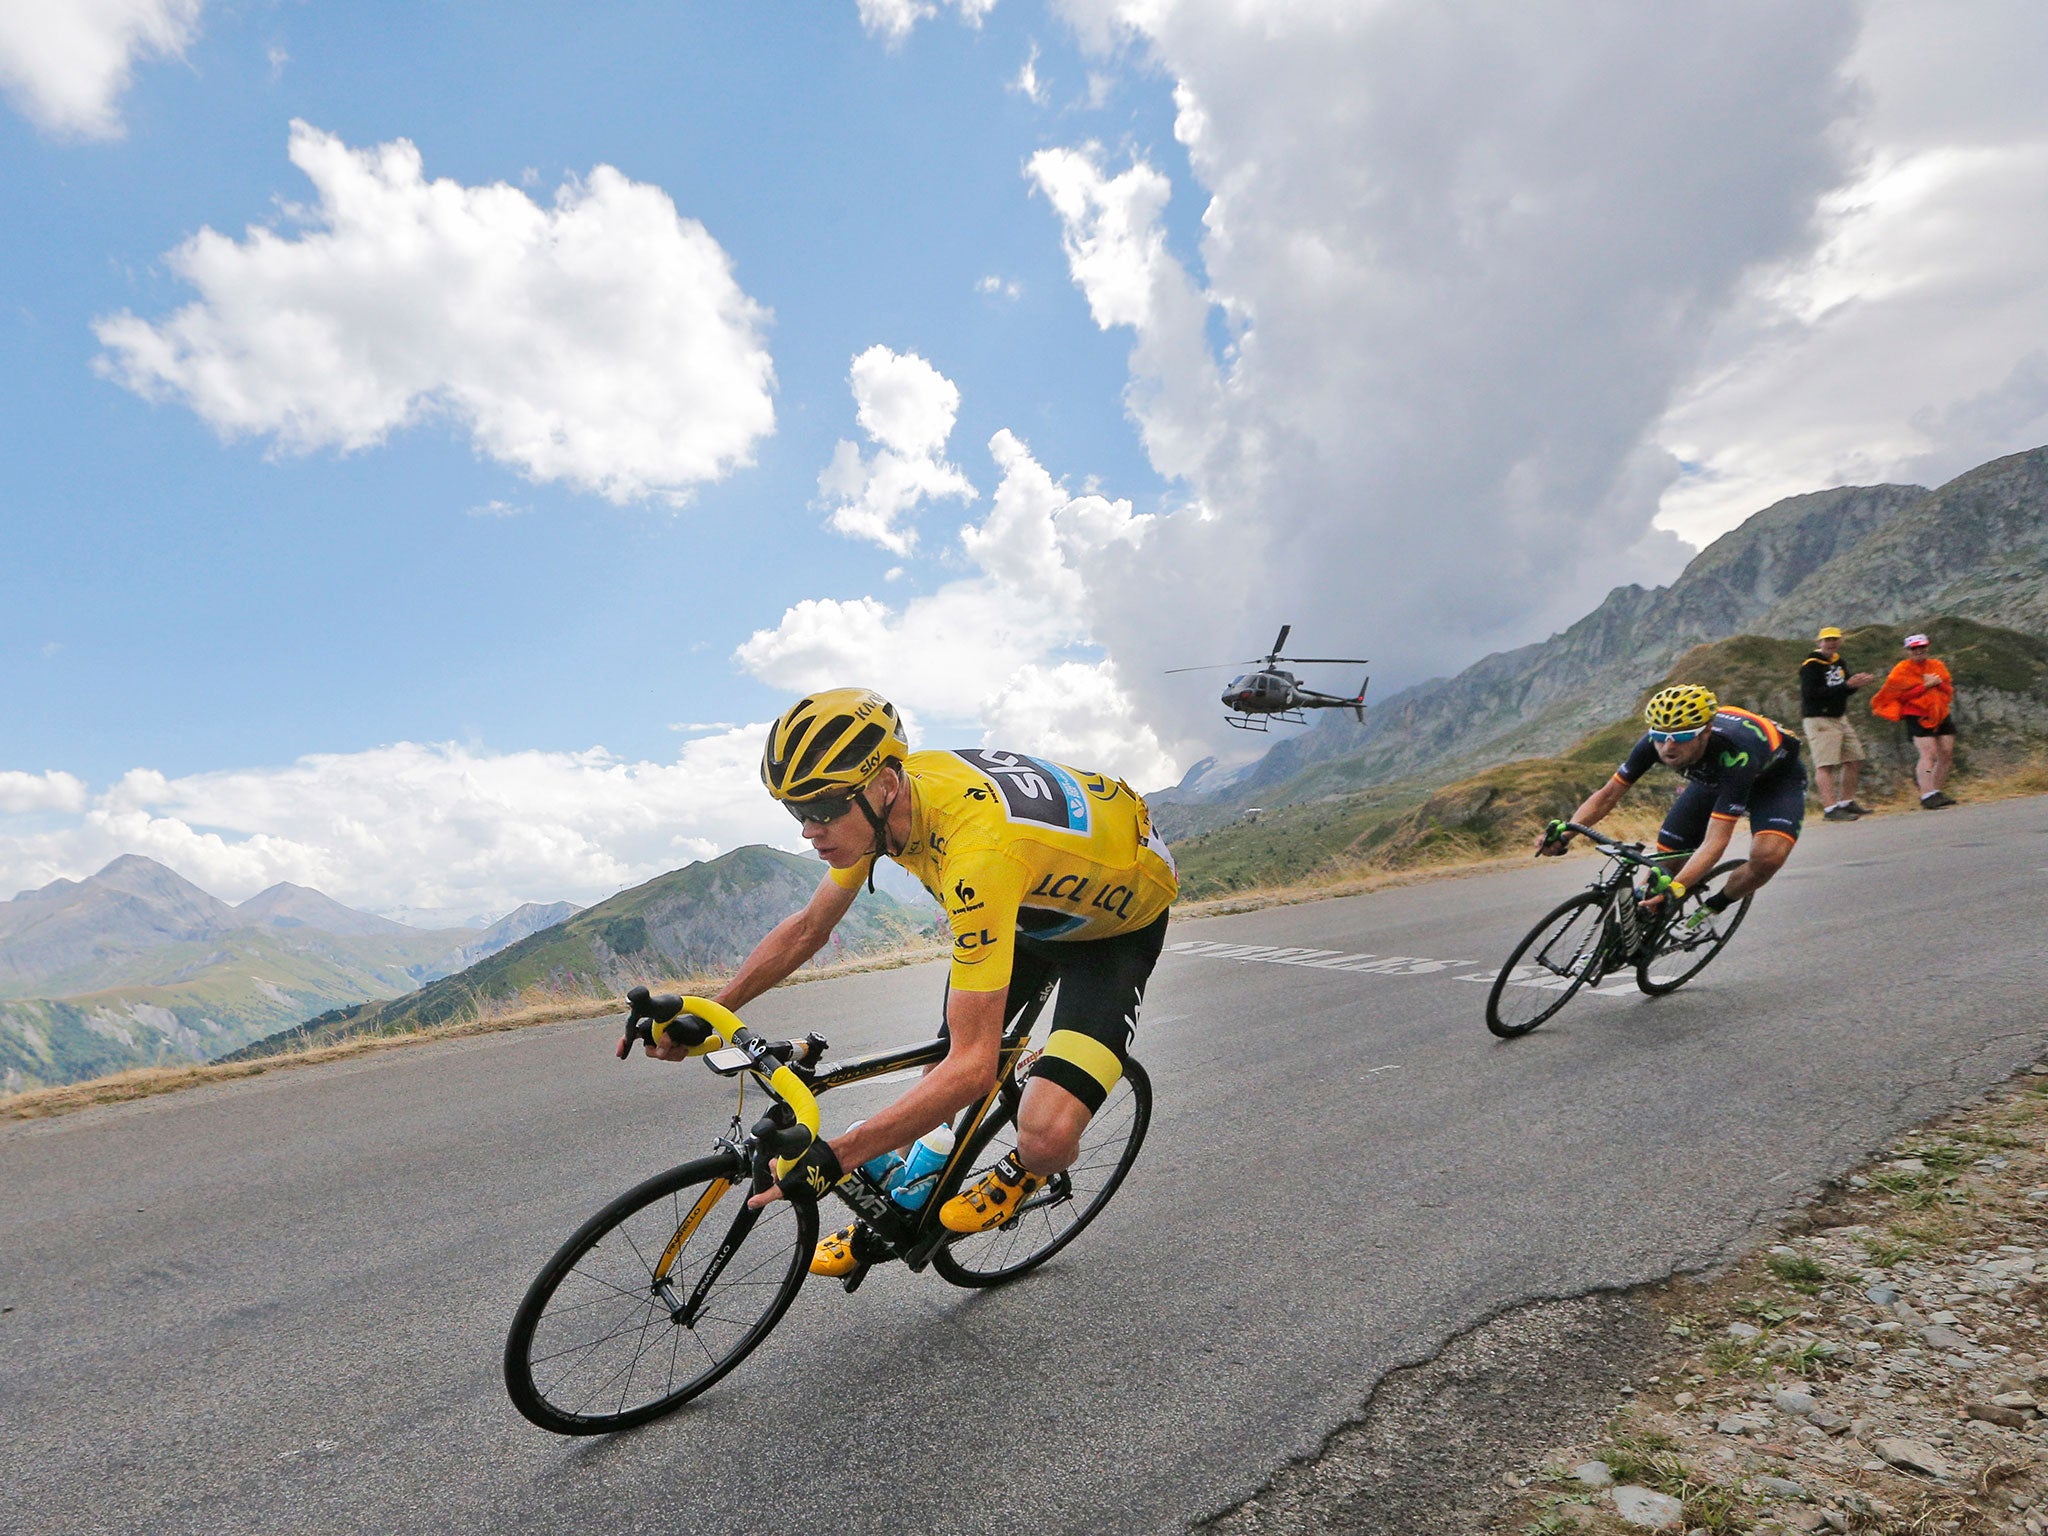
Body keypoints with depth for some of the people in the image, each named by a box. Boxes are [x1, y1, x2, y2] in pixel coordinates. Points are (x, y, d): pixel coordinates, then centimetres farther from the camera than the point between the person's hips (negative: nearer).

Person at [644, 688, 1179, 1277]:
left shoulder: (977, 850, -42)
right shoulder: (881, 801, -17)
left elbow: (973, 1067, -40)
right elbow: (808, 928, -1)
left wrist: (831, 1157, -40)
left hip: (1122, 916, -7)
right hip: (1037, 902, 7)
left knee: (1046, 1136, -23)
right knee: (943, 1063, 4)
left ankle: (1022, 1174, 14)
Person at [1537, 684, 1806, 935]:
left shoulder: (1735, 753, -43)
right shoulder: (1655, 741, -31)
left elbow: (1715, 841, -45)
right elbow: (1608, 795, -21)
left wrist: (1675, 888, -59)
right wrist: (1564, 832, -38)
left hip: (1776, 776, -4)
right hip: (1711, 778, 4)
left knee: (1769, 856, -29)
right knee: (1667, 855, -9)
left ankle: (1713, 907, 0)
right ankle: (1647, 927, 14)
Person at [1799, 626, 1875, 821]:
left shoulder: (1838, 662, 15)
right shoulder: (1810, 665, -11)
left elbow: (1846, 690, 17)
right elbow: (1811, 693, -23)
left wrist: (1858, 681, -6)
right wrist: (1846, 685, -24)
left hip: (1840, 718, 9)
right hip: (1818, 720, -9)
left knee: (1854, 760, 12)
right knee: (1825, 765, -13)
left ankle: (1847, 802, 24)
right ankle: (1830, 808, -15)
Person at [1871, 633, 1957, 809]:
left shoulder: (1937, 666, 14)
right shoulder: (1901, 671, -2)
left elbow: (1949, 690, 12)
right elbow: (1903, 695, -11)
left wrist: (1938, 683, -7)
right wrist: (1925, 685, -15)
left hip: (1941, 716, 6)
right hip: (1917, 717, -6)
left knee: (1946, 755, 3)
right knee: (1928, 754, -17)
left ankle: (1936, 791, 15)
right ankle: (1927, 795, -21)